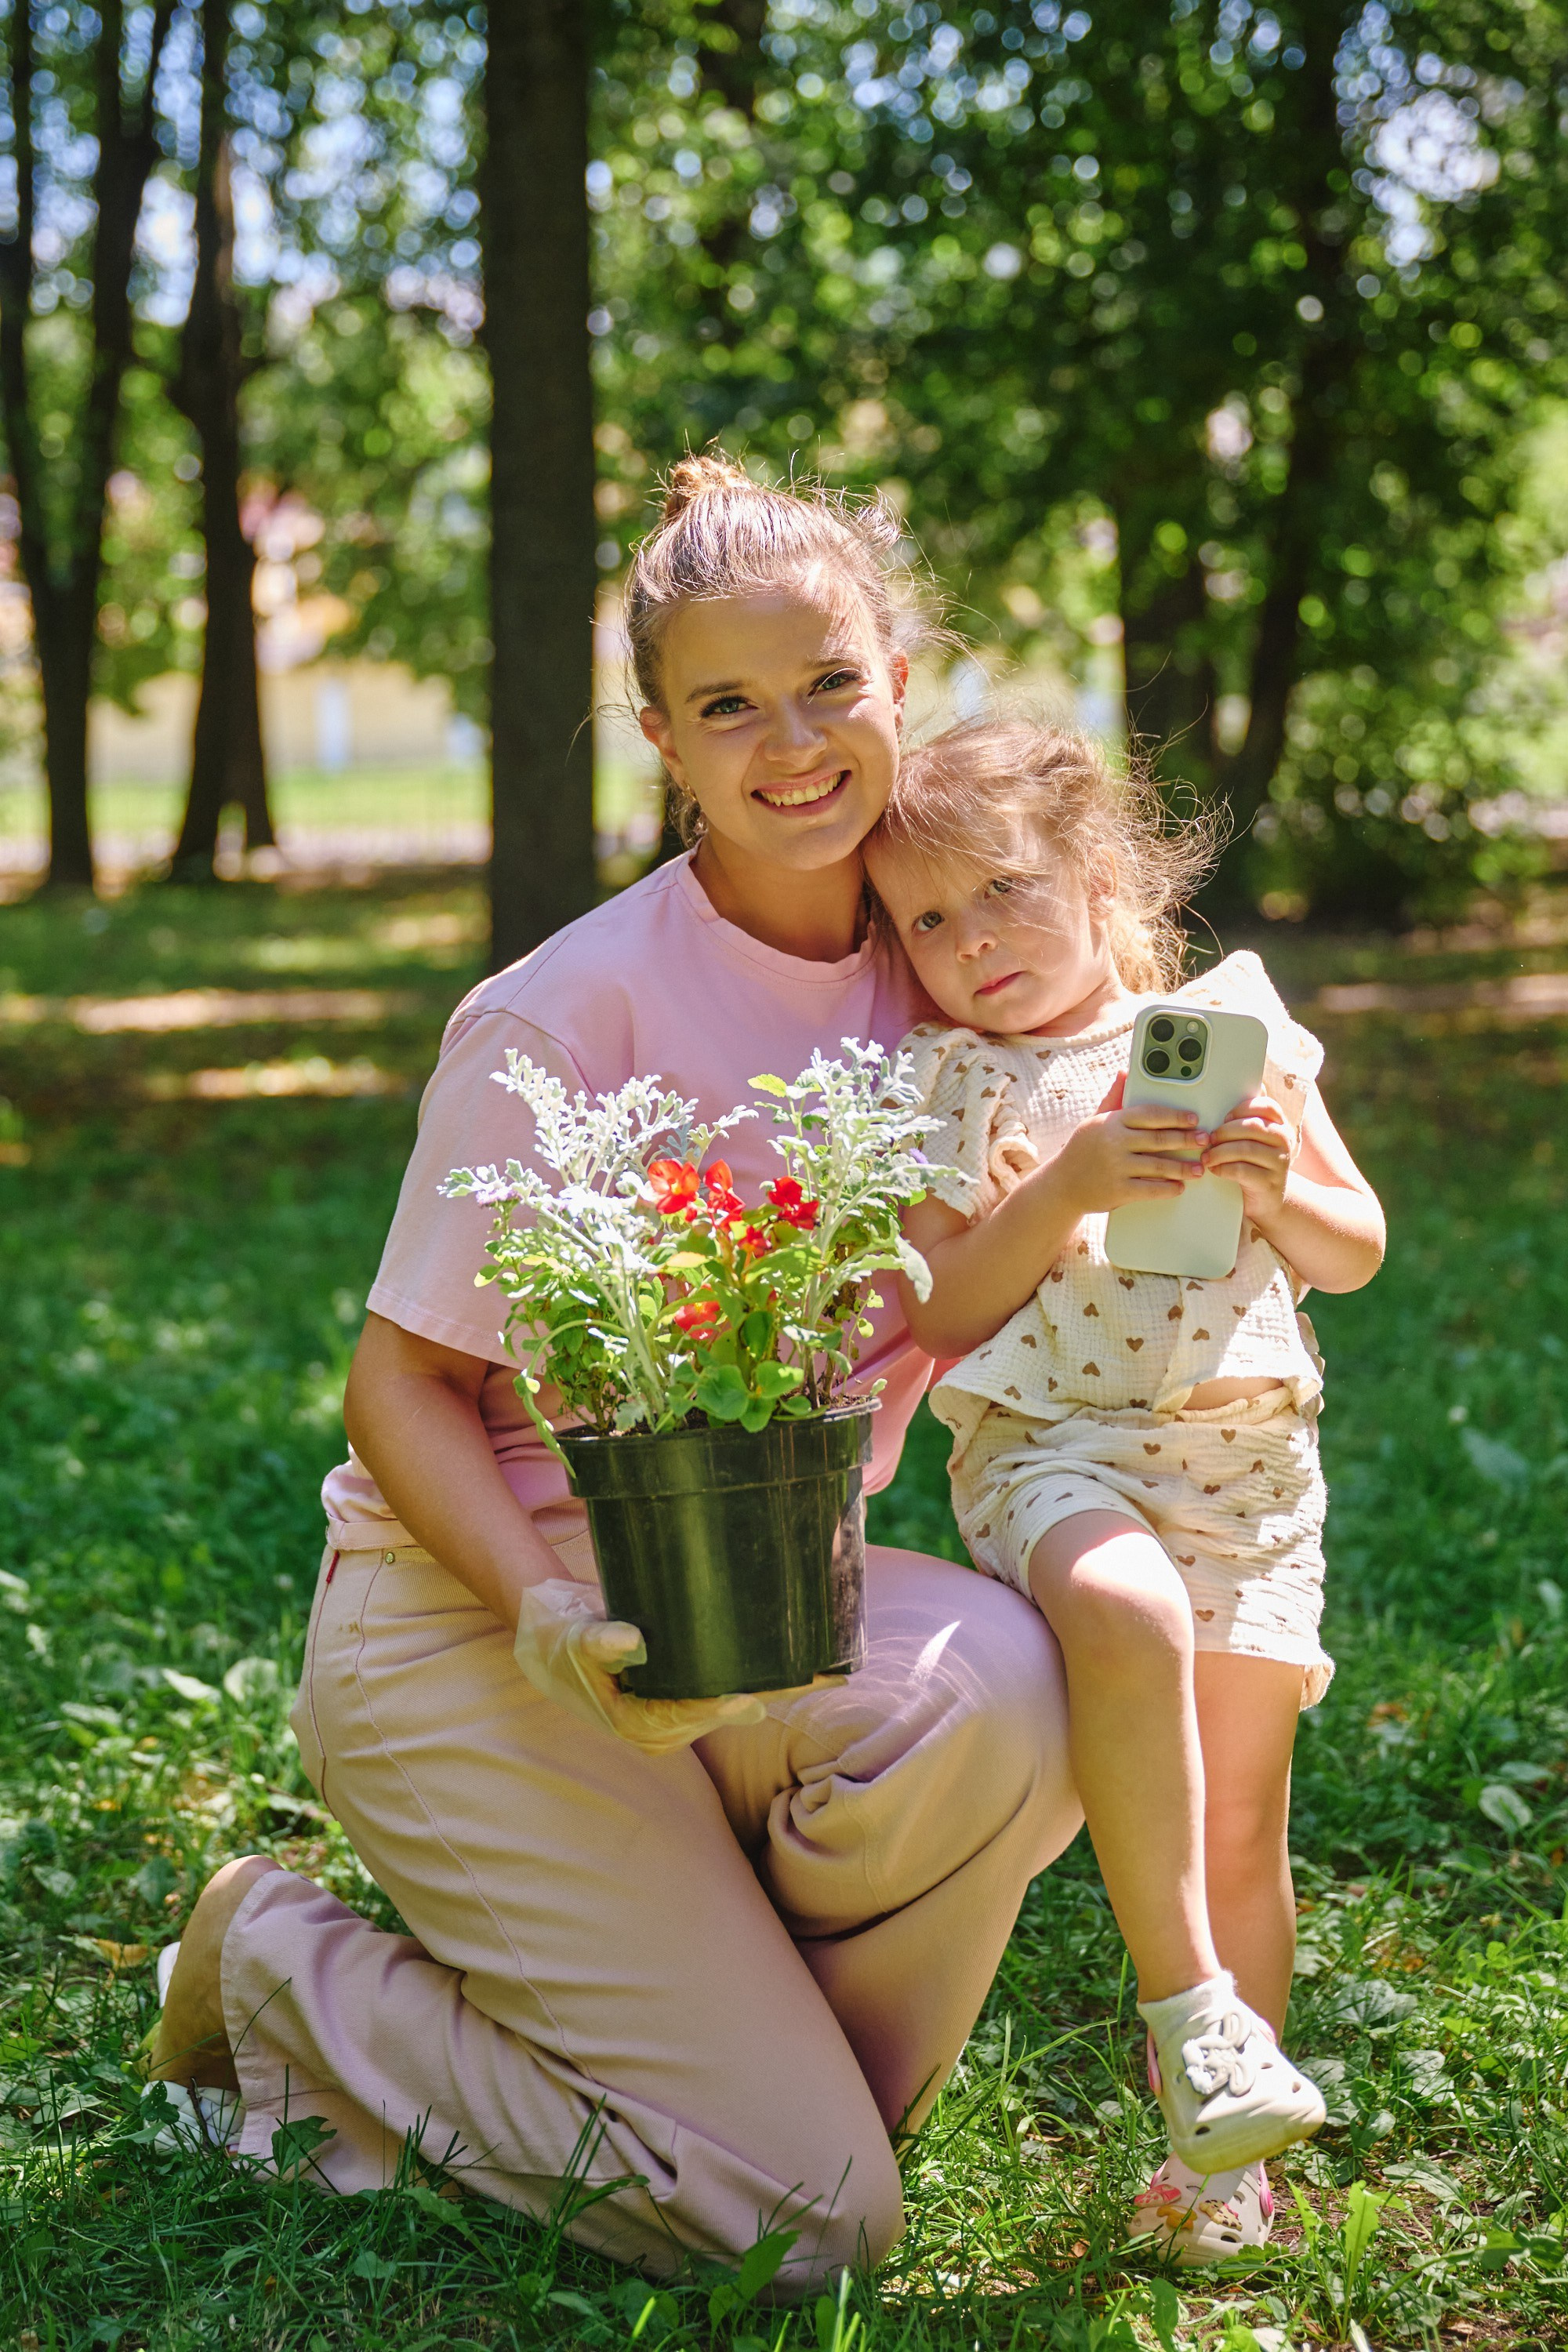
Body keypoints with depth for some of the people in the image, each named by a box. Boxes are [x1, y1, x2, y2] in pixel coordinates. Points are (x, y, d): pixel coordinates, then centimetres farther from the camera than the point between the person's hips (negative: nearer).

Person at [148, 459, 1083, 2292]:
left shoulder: (924, 976, 3)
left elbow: (939, 1337, 12)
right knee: (801, 2218, -12)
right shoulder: (569, 1015, -17)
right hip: (478, 1617, -5)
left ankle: (728, 2024, 1)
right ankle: (286, 1978, 10)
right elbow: (402, 1384, -12)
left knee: (1005, 1679, -30)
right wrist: (556, 1623, -29)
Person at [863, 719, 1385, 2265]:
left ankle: (1219, 2153, 17)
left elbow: (1356, 1254, 15)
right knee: (1123, 1616, -35)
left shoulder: (1235, 1028, 10)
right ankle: (1187, 2003, -24)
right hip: (1047, 1443, -2)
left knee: (1243, 1808, 2)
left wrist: (1278, 1190, -6)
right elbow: (945, 1312, -3)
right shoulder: (942, 1090, 6)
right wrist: (1070, 1185, -15)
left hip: (1248, 1455, 2)